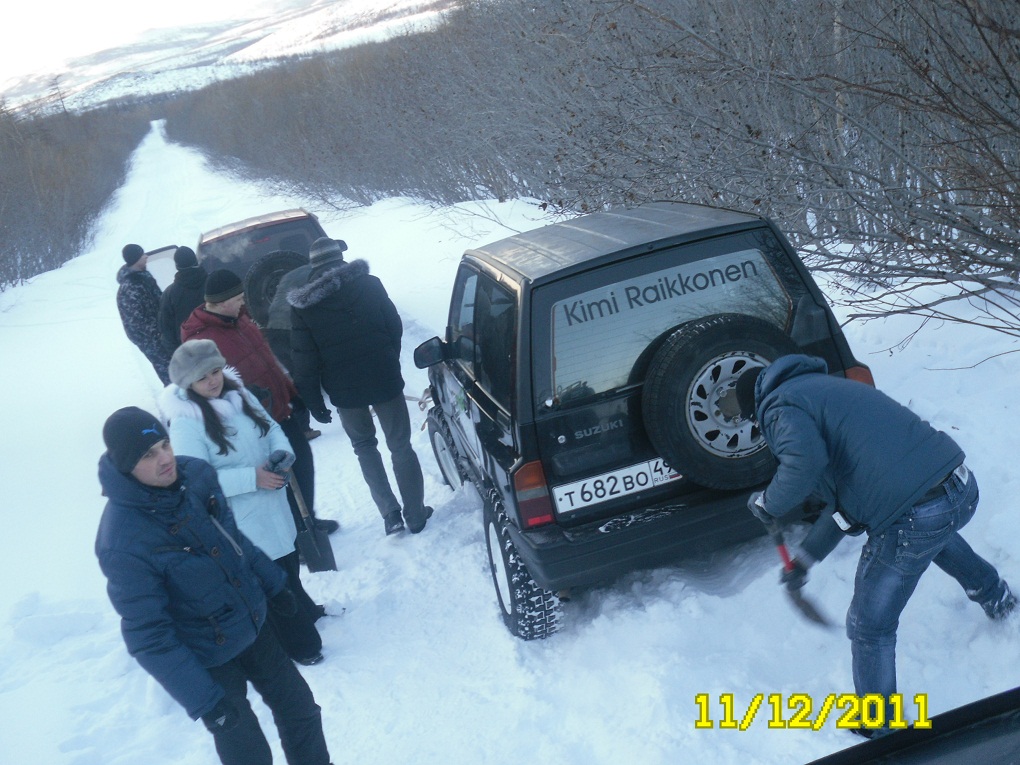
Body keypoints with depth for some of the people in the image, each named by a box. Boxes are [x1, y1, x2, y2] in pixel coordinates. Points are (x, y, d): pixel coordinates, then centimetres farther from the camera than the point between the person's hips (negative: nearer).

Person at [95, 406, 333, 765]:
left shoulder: (195, 473, -13)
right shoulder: (122, 542, -30)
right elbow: (148, 637, -23)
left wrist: (272, 583, 16)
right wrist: (204, 700, -21)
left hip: (253, 626, 6)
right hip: (207, 659, -5)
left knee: (301, 709, 19)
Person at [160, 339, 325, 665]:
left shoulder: (238, 393, 0)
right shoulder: (186, 422, -22)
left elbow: (271, 427, 8)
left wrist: (282, 451, -14)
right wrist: (252, 478, -28)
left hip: (273, 504, 7)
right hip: (242, 520, -7)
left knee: (288, 562, 24)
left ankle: (303, 611, 51)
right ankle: (296, 642, 26)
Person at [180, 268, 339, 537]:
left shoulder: (239, 319, 5)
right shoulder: (201, 340, -22)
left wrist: (291, 392, 17)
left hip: (281, 411, 9)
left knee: (303, 463, 20)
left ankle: (306, 520, 41)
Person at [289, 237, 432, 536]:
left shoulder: (303, 306, -3)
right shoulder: (369, 285, -3)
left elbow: (304, 360, -4)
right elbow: (395, 328, 2)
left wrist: (313, 400, 3)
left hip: (344, 390, 0)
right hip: (384, 379, 0)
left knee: (364, 446, 20)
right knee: (400, 446, 13)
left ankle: (390, 514, 14)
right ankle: (415, 514, 18)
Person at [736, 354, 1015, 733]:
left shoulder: (780, 405, -1)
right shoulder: (824, 387, 25)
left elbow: (804, 460, -25)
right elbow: (846, 496, 28)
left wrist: (768, 504, -5)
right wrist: (805, 558, 31)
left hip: (914, 514, -9)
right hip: (964, 487, 9)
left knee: (869, 627, 11)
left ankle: (877, 728, 28)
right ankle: (995, 596, 68)